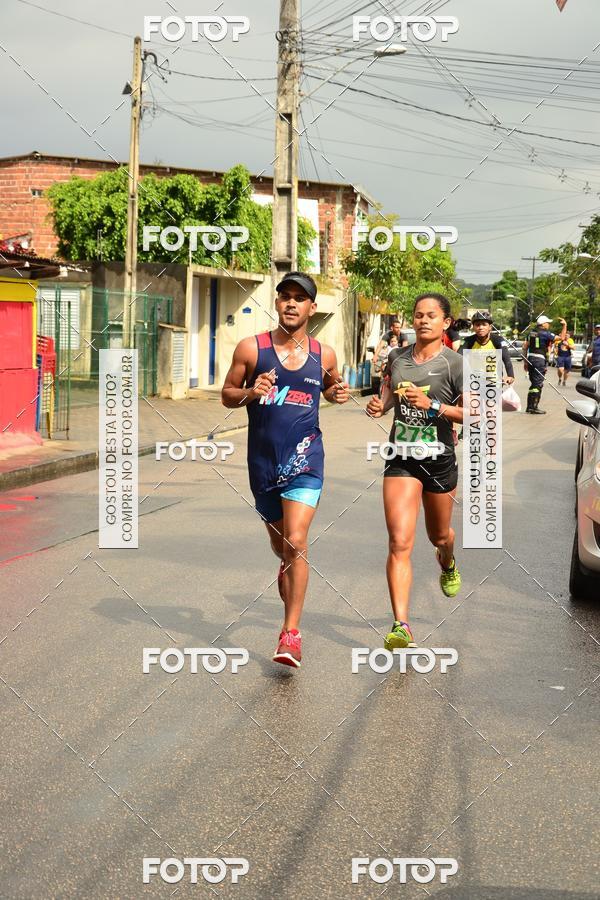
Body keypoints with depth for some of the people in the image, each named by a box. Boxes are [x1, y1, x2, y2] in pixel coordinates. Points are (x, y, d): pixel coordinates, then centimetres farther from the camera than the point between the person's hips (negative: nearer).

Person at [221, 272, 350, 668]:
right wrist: (251, 392, -16)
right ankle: (289, 573, 54)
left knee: (295, 542, -15)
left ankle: (291, 632, -8)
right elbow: (227, 395, 5)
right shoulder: (251, 348, -3)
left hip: (304, 457, -2)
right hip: (263, 458, 2)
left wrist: (338, 393, -1)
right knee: (279, 541, 18)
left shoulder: (324, 355, 2)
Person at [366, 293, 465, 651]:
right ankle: (401, 626, -16)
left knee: (439, 535, 22)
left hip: (440, 460, -1)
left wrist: (433, 406, -23)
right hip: (401, 460, 1)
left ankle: (448, 566, 61)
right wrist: (381, 404, 0)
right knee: (400, 543, -13)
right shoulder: (397, 357, 3)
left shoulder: (454, 363, -10)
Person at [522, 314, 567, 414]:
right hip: (539, 360, -8)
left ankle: (529, 406, 20)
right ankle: (534, 407, -3)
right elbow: (562, 338, -11)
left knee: (533, 383, 16)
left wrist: (525, 361, 18)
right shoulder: (545, 334, -10)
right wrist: (564, 325, 0)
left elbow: (525, 346, 13)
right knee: (538, 384, -3)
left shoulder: (532, 332, 12)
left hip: (530, 359, 8)